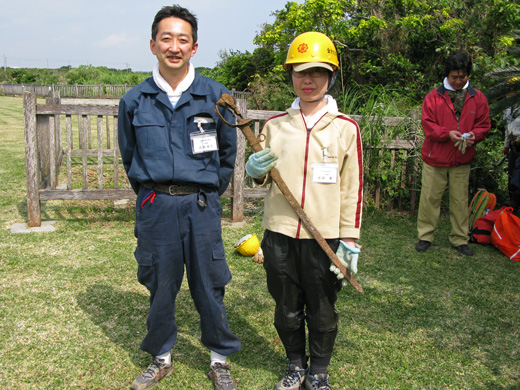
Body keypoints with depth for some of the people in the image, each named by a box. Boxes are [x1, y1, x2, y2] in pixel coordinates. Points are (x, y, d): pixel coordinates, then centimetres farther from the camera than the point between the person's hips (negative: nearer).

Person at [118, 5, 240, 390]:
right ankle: (162, 358, 33)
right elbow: (129, 156, 15)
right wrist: (152, 196, 13)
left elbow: (228, 152, 11)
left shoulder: (216, 96, 0)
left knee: (209, 285, 7)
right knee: (160, 286, 12)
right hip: (155, 209, 1)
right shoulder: (135, 101, 3)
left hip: (202, 207, -1)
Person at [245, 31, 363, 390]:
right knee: (286, 308, 15)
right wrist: (255, 170, -10)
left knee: (322, 311, 11)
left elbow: (353, 188, 0)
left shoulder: (346, 127, -1)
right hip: (279, 233, 2)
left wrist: (350, 240, -4)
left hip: (325, 237, -2)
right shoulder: (274, 125, 5)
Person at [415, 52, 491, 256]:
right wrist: (447, 133, -20)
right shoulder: (433, 97, 0)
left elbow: (484, 124, 10)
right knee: (430, 197, 4)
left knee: (460, 200, 8)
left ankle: (460, 239, 20)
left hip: (462, 160, 2)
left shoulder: (478, 98, 7)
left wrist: (474, 135, -13)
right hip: (435, 158, -2)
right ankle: (425, 236, 17)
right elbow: (427, 124, -4)